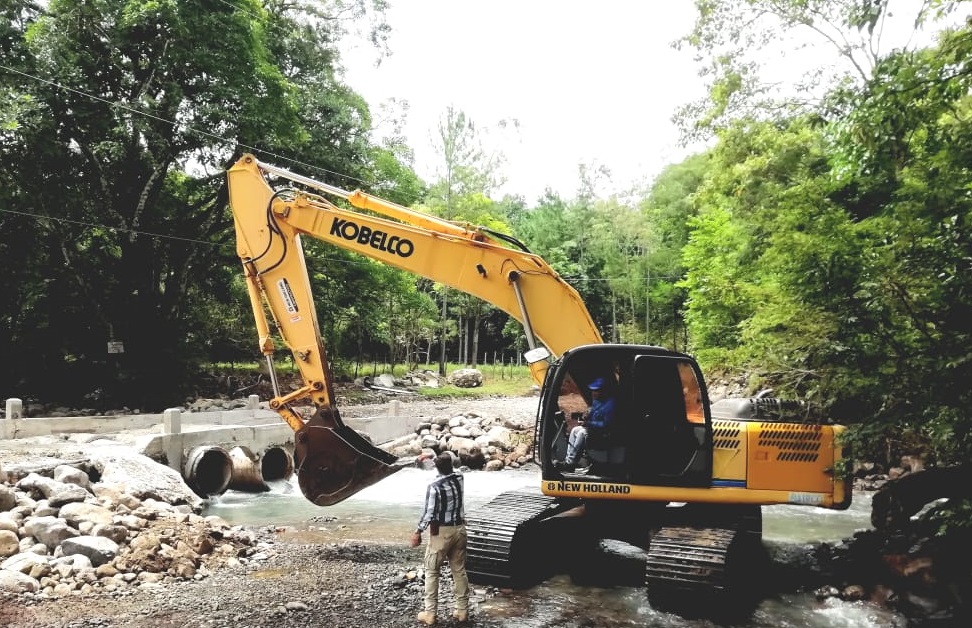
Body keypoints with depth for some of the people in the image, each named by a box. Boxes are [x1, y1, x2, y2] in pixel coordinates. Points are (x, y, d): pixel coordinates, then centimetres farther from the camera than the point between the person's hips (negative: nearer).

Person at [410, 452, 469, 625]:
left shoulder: (434, 486, -19)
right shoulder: (459, 478, -3)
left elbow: (429, 512, -17)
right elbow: (451, 471, 22)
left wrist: (418, 532, -8)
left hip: (441, 531, -5)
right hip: (459, 528, 5)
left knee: (432, 572, 7)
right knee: (459, 570, 13)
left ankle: (430, 613, 10)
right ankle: (462, 610, 19)